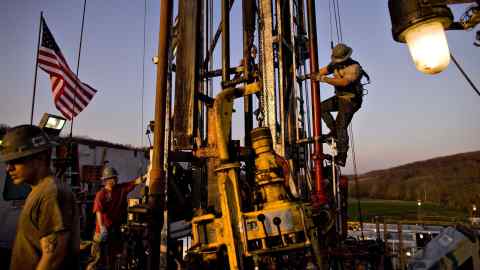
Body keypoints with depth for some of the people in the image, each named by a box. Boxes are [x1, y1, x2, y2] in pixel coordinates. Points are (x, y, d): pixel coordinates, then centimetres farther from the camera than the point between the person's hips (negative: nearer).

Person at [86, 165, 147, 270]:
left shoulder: (122, 188, -2)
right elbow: (99, 212, -24)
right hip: (104, 228, -5)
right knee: (98, 255, 4)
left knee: (112, 255, 22)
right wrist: (102, 228, -35)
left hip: (117, 227, 5)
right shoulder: (101, 194, -15)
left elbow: (136, 182, -9)